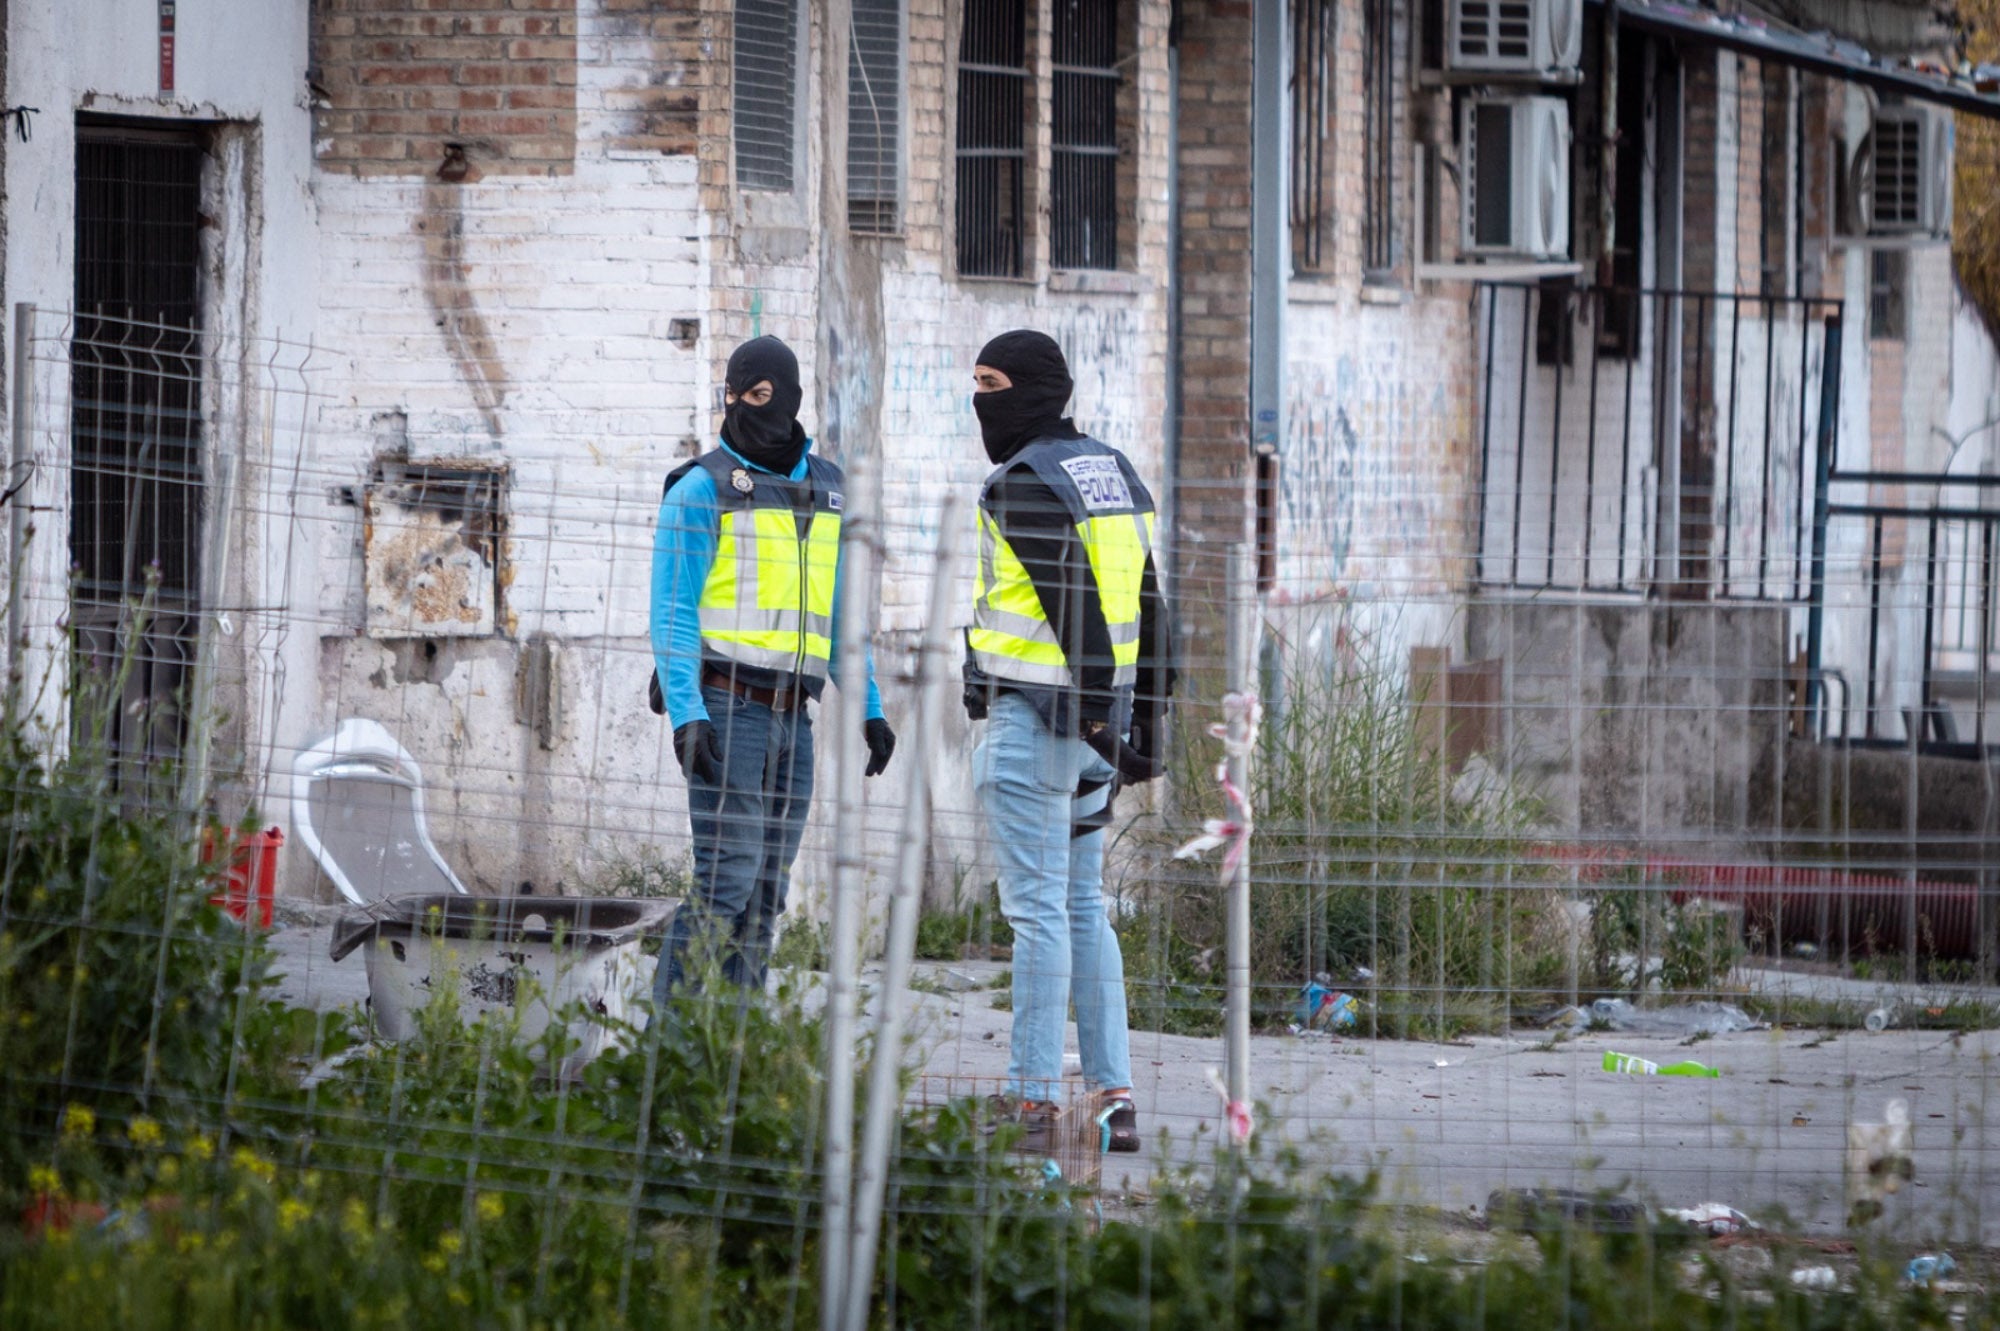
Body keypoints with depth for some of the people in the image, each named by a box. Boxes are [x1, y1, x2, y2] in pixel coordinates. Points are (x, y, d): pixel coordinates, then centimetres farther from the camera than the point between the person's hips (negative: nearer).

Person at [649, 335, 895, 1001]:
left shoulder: (823, 490, 15)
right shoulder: (701, 489, -5)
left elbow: (836, 612, 20)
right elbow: (671, 612, -9)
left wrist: (869, 708, 12)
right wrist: (685, 715, -20)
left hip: (789, 719, 7)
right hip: (721, 707, -7)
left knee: (767, 889, 5)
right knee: (728, 876, -15)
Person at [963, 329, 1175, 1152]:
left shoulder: (1025, 486, -13)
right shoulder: (1114, 473, 15)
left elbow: (1075, 602, -20)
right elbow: (1146, 604, 16)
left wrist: (1095, 709, -21)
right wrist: (1145, 715, 18)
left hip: (1035, 714, -9)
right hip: (1093, 721, 9)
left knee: (1037, 908, -6)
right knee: (1082, 907, 12)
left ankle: (1031, 1097, -5)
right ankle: (1112, 1095, 10)